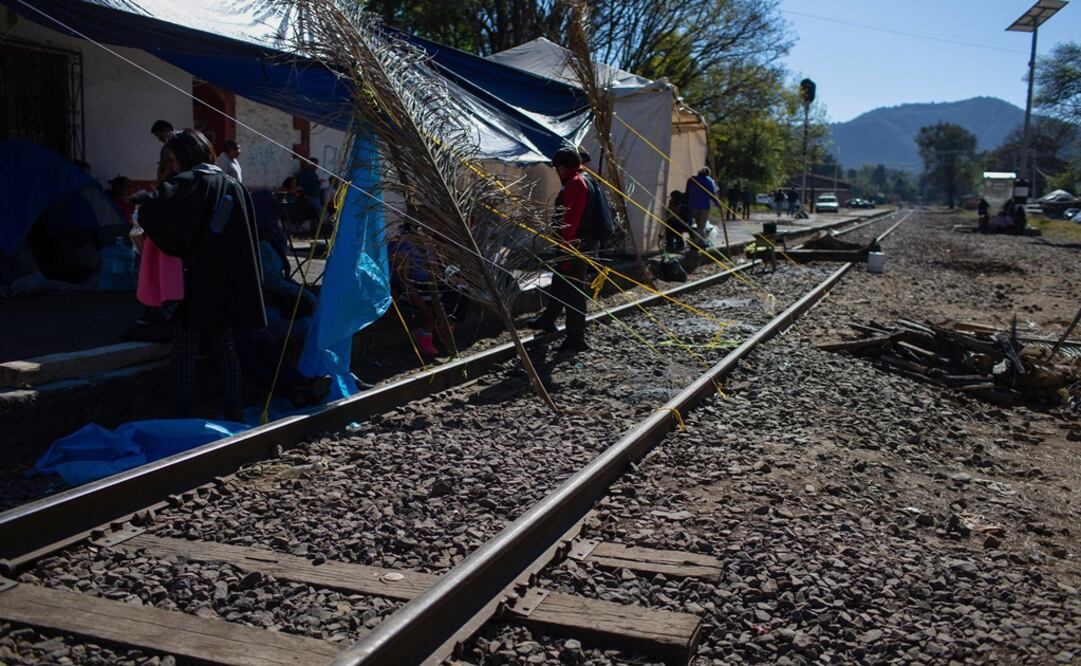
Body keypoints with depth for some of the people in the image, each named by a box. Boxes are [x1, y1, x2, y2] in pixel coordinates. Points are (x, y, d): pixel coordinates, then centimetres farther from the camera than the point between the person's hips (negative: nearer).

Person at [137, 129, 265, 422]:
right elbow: (248, 241, 11)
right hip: (227, 284, 5)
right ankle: (233, 411, 13)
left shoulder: (188, 183, -10)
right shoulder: (234, 187, 9)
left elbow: (148, 213, -25)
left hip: (193, 282, -5)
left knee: (185, 350, 4)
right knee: (225, 348, 12)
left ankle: (184, 416, 5)